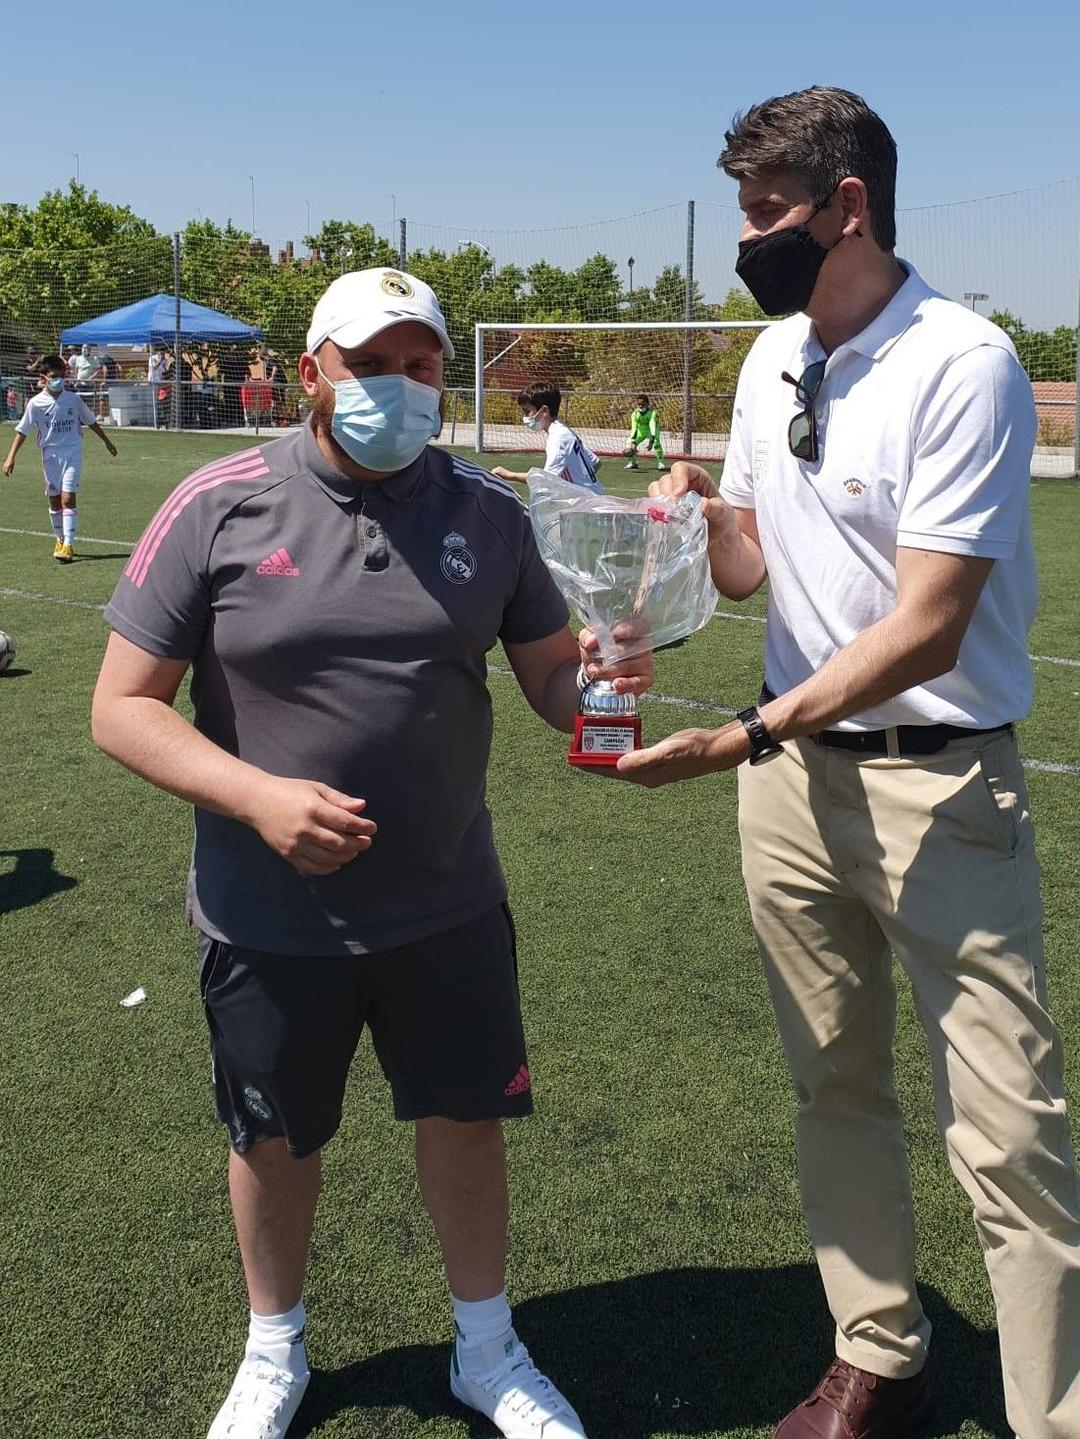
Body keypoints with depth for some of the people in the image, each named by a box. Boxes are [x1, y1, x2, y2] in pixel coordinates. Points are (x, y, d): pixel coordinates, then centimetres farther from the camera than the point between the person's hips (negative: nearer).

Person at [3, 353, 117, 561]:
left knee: (68, 498, -12)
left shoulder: (73, 399, -1)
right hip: (50, 455, 1)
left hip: (72, 453, -1)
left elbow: (91, 421, 14)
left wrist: (107, 442, 23)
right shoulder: (36, 403, -5)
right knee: (55, 501, 11)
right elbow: (22, 431, -4)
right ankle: (59, 540, 28)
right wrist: (11, 457, -12)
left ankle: (68, 545, -15)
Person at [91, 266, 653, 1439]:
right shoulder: (219, 507, -10)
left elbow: (551, 682, 1)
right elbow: (123, 706, -10)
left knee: (465, 1119, 15)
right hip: (269, 916, -1)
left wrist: (598, 673, -23)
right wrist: (260, 797, -24)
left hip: (447, 904, 2)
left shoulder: (486, 513, -3)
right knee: (275, 1140, 18)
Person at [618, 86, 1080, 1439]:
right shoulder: (773, 355, 9)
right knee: (836, 1086, 15)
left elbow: (924, 631, -20)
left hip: (938, 780, -6)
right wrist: (703, 511, -7)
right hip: (791, 772, 7)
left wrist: (740, 740, -23)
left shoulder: (962, 365, -15)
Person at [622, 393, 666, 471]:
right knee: (629, 443, -10)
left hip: (651, 431, -4)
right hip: (641, 431, 4)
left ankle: (660, 462, -15)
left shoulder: (652, 413, -32)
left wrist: (651, 440, -55)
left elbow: (652, 426, -43)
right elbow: (634, 428, -24)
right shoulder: (634, 414, -21)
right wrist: (632, 442, -36)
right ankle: (633, 463, 11)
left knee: (657, 443, -31)